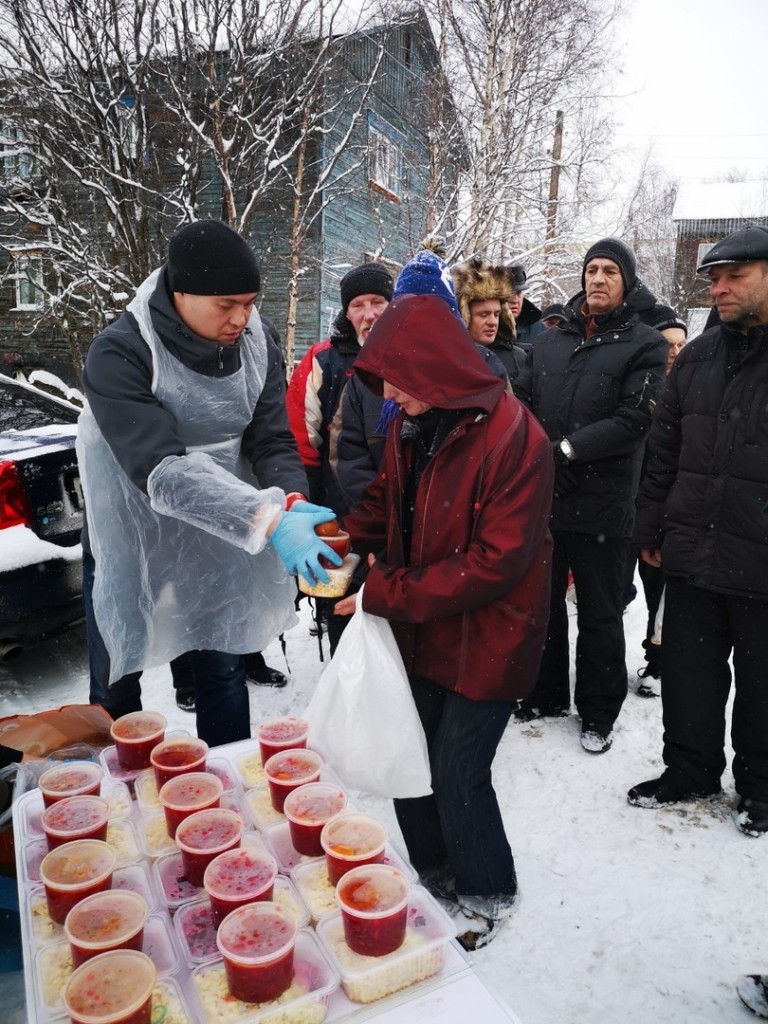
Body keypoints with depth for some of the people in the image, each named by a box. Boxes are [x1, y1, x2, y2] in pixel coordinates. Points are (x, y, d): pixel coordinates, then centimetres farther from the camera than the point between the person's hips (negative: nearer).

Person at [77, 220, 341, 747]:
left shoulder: (256, 346, -8)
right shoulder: (119, 356, -24)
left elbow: (274, 441, -9)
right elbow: (160, 469, -34)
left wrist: (292, 503, -30)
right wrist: (267, 519, -44)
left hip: (223, 538, 4)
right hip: (131, 540, -3)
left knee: (225, 671, 15)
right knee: (115, 687, 11)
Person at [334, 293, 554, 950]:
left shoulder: (513, 438, -22)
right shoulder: (410, 426, 2)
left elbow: (497, 561, -24)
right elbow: (386, 506, 12)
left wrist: (388, 594, -22)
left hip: (485, 642, -7)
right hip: (419, 631, 7)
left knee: (459, 775, 4)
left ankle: (488, 894, 34)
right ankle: (434, 871, 43)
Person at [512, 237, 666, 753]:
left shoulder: (645, 344, -3)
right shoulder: (549, 340, 12)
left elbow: (634, 419, -15)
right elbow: (521, 401, 8)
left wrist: (567, 449, -22)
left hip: (602, 504, -4)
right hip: (542, 497, 5)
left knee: (599, 615, 9)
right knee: (544, 603, 17)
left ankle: (598, 712, 28)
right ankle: (547, 694, 37)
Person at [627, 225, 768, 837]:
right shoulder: (696, 359, 9)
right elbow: (664, 453, 11)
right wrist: (651, 530, 11)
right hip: (692, 556, 4)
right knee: (689, 676, 14)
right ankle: (690, 770, 35)